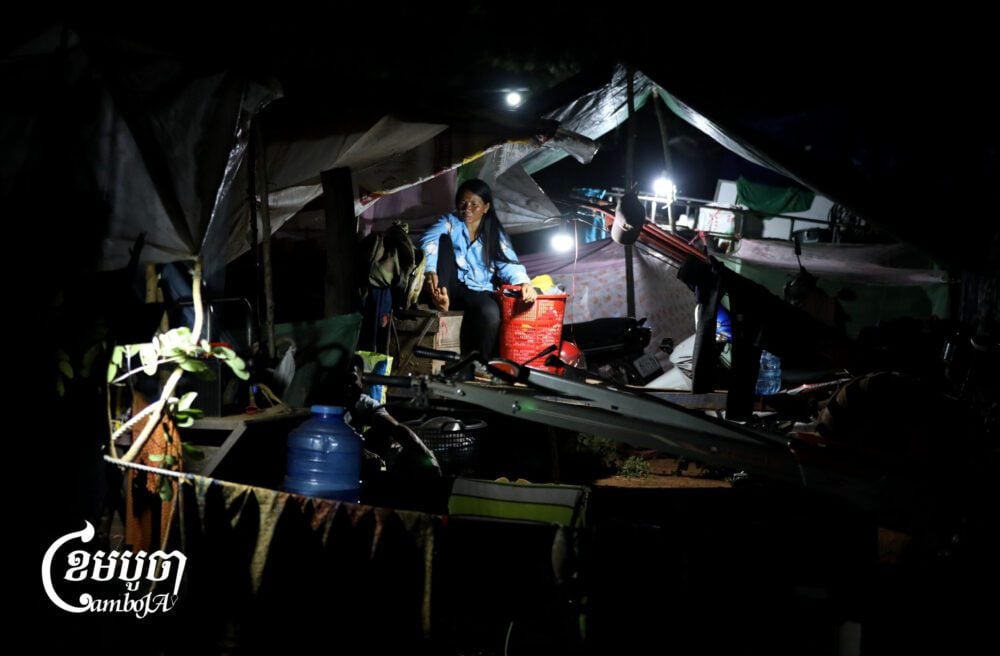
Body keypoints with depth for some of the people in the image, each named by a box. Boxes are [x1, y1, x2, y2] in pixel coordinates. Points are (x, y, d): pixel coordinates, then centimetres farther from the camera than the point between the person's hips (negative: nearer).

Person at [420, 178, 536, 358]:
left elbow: (508, 264, -4)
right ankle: (441, 299, -29)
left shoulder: (495, 234, 11)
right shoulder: (450, 222, 7)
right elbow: (429, 241, -15)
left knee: (491, 313, -37)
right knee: (444, 239, -19)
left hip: (479, 292, 0)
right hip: (451, 288, 0)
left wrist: (524, 282, -29)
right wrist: (430, 271, -37)